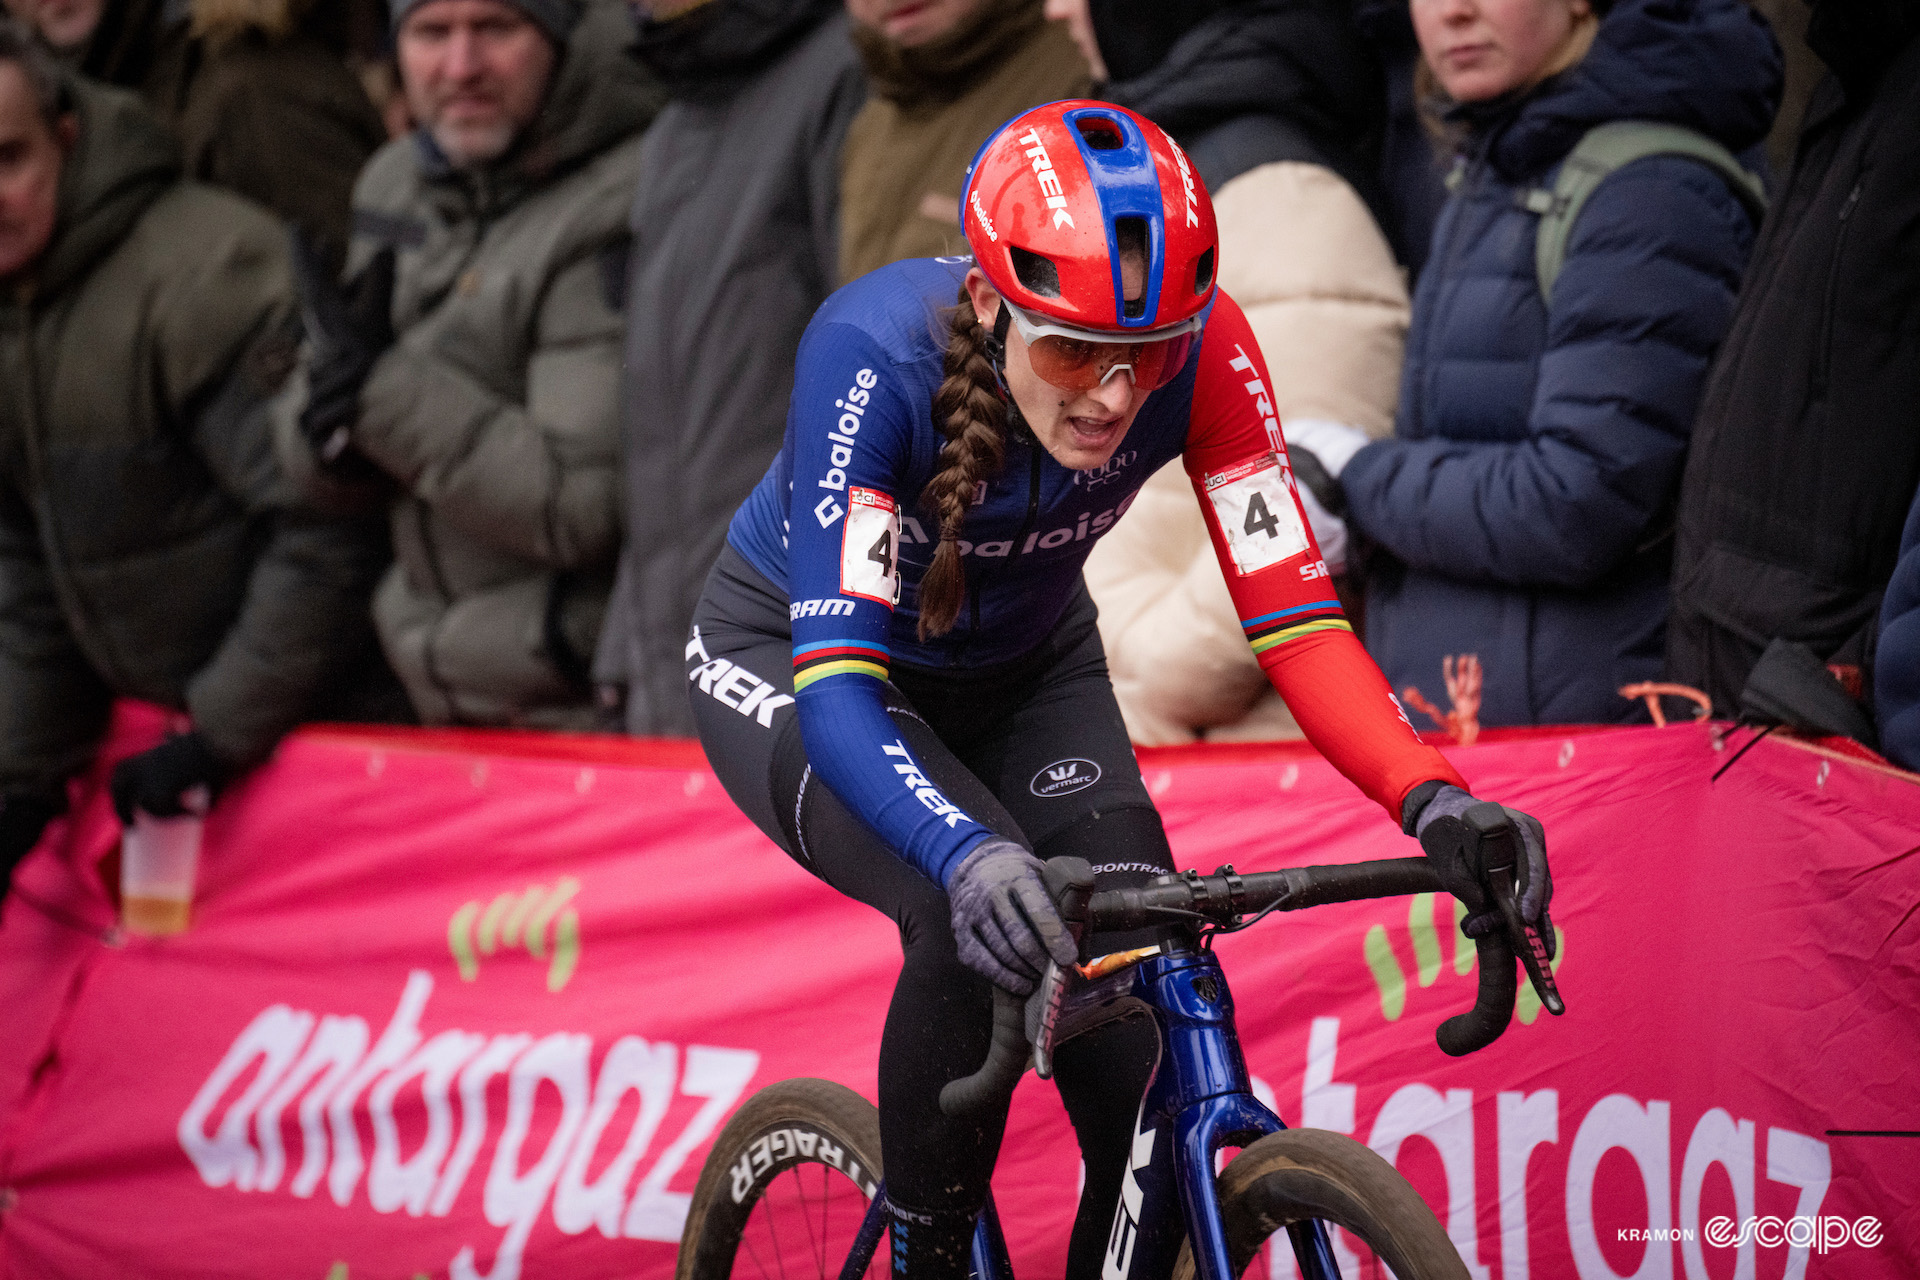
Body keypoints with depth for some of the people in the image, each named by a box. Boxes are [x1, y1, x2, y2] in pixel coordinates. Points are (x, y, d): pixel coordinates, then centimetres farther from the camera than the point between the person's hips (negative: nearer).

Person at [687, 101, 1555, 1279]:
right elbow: (835, 686, -42)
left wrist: (1434, 802, -44)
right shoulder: (877, 355, -37)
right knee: (976, 917, -32)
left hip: (1019, 671, 4)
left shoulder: (1200, 348, -28)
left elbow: (1294, 616, -27)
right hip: (794, 658, -4)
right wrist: (969, 856, -60)